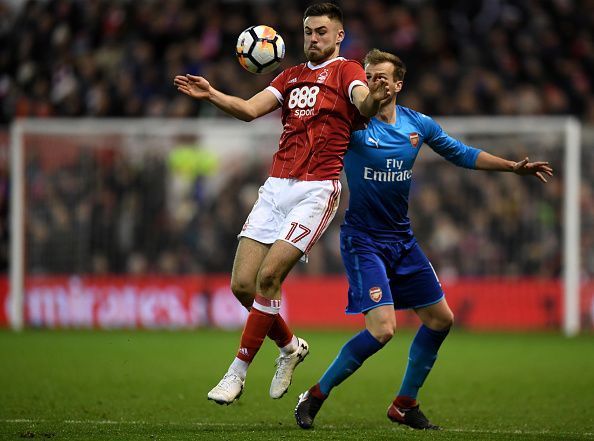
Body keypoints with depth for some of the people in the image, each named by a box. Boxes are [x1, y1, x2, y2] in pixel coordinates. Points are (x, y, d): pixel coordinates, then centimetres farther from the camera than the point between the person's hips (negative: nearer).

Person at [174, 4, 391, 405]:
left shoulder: (346, 70, 2)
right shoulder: (292, 76, 21)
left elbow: (364, 103, -20)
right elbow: (250, 109, 9)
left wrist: (374, 98, -45)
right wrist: (211, 95, -9)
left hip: (318, 189, -6)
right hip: (276, 187, 6)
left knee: (267, 277, -15)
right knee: (242, 284, -1)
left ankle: (238, 373, -6)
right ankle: (290, 346, 23)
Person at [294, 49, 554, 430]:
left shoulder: (418, 125, 3)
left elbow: (462, 154, 17)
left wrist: (514, 167, 14)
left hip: (401, 238, 7)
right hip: (363, 240, -7)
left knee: (440, 319, 9)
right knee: (382, 328, -20)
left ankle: (405, 404, 24)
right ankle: (314, 398, -8)